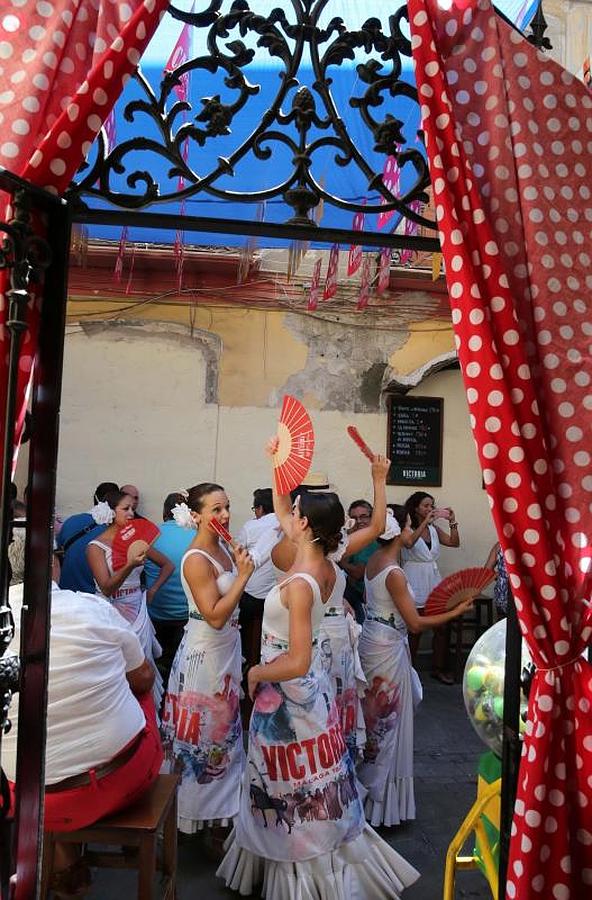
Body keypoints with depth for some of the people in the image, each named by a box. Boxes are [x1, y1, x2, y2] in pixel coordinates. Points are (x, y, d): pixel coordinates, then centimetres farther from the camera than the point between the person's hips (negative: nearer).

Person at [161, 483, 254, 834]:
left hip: (226, 651, 9)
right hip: (205, 656, -9)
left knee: (223, 729, 22)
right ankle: (200, 813, 27)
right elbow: (215, 617, -28)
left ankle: (220, 802, 40)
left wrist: (242, 566, -1)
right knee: (204, 736, 8)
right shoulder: (196, 560, -24)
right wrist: (242, 575, -28)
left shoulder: (222, 548, 2)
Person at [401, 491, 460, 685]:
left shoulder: (434, 529, 12)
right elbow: (409, 542, -26)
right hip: (415, 582, -6)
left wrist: (452, 522, -3)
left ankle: (439, 668, 18)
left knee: (444, 624, 4)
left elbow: (455, 543, 7)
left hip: (434, 579, 6)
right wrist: (425, 522, -28)